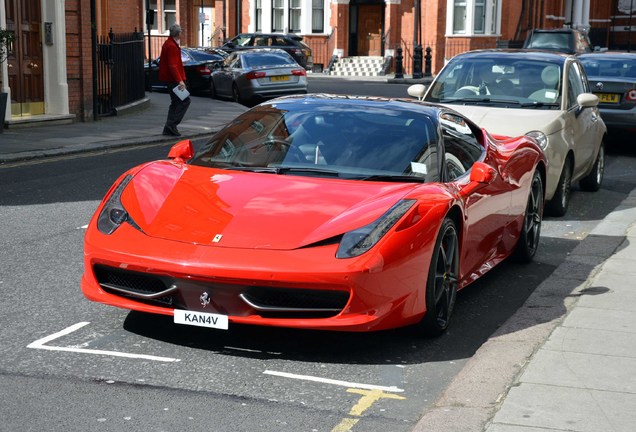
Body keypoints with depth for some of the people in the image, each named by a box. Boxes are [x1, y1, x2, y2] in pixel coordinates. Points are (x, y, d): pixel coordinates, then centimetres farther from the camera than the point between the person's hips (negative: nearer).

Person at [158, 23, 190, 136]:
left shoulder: (169, 43, 14)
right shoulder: (172, 46, -19)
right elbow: (172, 66, -24)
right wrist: (180, 80, -26)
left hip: (170, 78, 11)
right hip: (174, 78, -11)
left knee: (176, 102, 16)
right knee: (185, 101, -9)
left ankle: (169, 128, 16)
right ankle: (172, 125, -12)